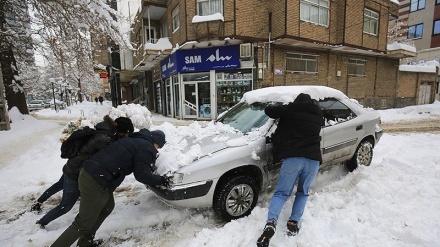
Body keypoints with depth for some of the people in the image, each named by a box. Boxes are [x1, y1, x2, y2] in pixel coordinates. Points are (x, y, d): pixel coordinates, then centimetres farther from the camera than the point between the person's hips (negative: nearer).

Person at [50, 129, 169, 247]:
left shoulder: (137, 140, 16)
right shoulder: (147, 148, -11)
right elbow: (142, 175, -13)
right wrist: (160, 180, 0)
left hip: (90, 172, 10)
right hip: (96, 181, -10)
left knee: (107, 207, 26)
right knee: (83, 224, 5)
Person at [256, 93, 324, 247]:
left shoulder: (290, 109, 8)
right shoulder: (318, 114, 21)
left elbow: (268, 110, 8)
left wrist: (280, 112, 30)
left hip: (292, 158, -3)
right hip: (313, 160, 3)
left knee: (281, 193, 4)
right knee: (303, 193, 22)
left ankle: (271, 223, -15)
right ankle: (294, 222, 13)